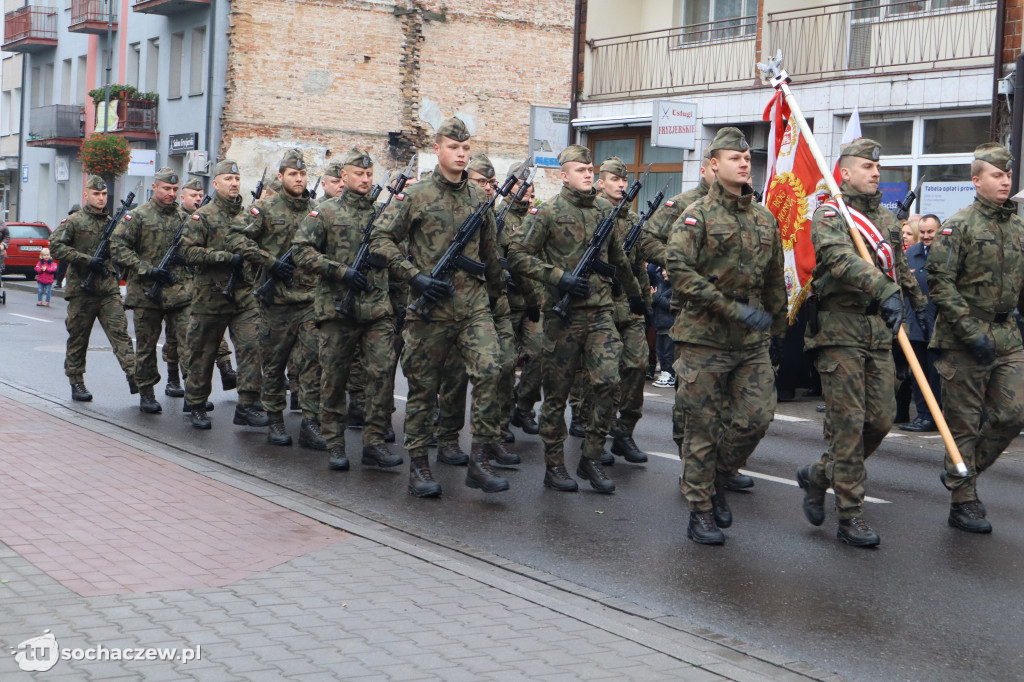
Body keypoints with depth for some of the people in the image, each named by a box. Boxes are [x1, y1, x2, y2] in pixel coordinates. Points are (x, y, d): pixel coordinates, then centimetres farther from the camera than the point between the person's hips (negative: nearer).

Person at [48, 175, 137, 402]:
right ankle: (76, 384, 14)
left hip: (109, 290, 3)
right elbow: (56, 247, -9)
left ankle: (133, 376, -17)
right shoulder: (73, 222, 0)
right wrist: (86, 260, -16)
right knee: (78, 338, 5)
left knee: (120, 332, -9)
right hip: (81, 290, -3)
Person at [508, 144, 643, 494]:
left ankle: (591, 459, 4)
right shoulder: (547, 213, -4)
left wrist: (635, 295, 34)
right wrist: (558, 276, -16)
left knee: (607, 381, -8)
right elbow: (518, 256, -8)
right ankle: (554, 465, 14)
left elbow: (617, 259, 26)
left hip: (601, 311, 4)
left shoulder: (605, 210, 12)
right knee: (557, 390, 3)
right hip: (563, 314, -4)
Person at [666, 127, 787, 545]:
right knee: (702, 427, 1)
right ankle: (700, 511, 12)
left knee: (758, 417, -1)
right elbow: (679, 271, -17)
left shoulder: (765, 220, 13)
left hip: (753, 342, 5)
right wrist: (734, 309, -19)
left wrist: (777, 330, 21)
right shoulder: (697, 216, -5)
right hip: (704, 338, -5)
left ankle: (718, 480, 23)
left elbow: (775, 281, 22)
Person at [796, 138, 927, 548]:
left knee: (881, 419, 4)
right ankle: (850, 516, 2)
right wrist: (884, 290, -36)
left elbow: (901, 269, 30)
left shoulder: (887, 218, 17)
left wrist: (919, 305, 31)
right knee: (848, 423, -5)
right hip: (840, 330, -7)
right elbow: (841, 259, -25)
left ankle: (818, 475, 25)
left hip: (880, 331, 7)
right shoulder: (829, 215, -6)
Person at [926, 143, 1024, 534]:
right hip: (963, 339, -6)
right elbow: (940, 282, -14)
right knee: (964, 421, 1)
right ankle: (963, 503, 10)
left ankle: (962, 474, 23)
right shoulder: (959, 226, -8)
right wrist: (972, 332, -18)